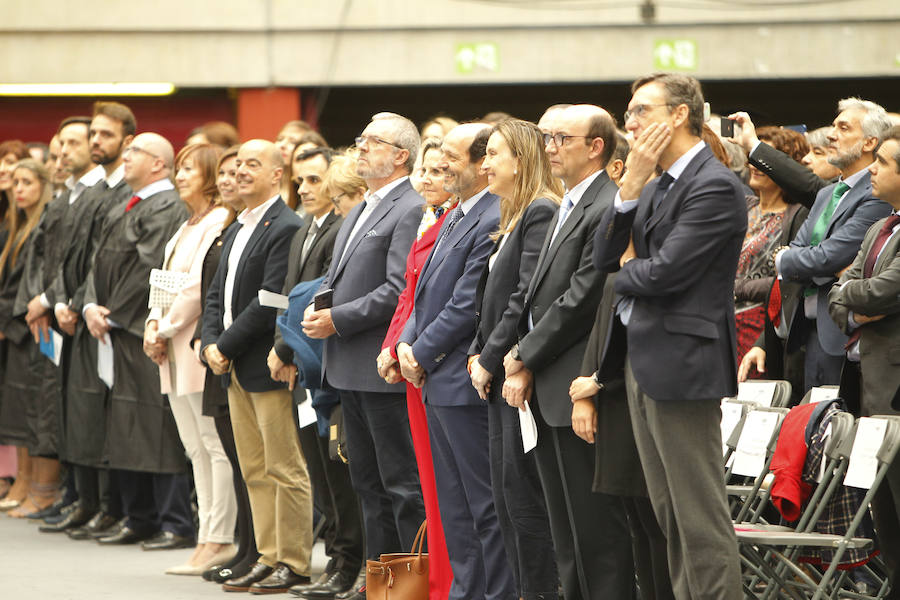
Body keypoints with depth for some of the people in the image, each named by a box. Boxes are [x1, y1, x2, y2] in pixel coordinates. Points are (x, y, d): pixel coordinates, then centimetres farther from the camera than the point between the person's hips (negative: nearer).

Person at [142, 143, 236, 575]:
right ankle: (208, 538, 12)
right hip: (175, 351, 10)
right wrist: (154, 323, 4)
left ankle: (219, 540, -8)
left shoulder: (220, 221, -11)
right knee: (196, 449, 9)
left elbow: (199, 286, -17)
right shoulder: (188, 226, 20)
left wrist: (166, 330, -11)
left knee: (217, 445, -7)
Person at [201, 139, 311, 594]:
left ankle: (293, 563, 1)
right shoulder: (238, 231, 17)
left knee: (285, 470, -3)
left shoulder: (285, 228, -14)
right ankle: (268, 557, 18)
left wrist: (227, 345, -15)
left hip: (267, 364, -10)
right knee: (254, 471, 12)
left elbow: (270, 301, -20)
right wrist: (209, 344, 0)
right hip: (236, 369, 10)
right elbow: (217, 294, 17)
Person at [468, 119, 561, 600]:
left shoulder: (542, 214, -13)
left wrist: (491, 360, -14)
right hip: (498, 375, 10)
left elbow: (528, 297, -19)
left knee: (522, 488, -8)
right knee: (505, 489, 9)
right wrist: (477, 354, 7)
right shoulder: (512, 218, 18)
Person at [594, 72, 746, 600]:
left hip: (682, 365, -10)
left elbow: (664, 273, -22)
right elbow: (605, 256, 8)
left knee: (700, 516, -7)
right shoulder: (657, 187, 15)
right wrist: (631, 186, -4)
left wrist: (627, 270, 0)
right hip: (643, 359, 10)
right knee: (670, 514, 13)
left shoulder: (715, 187, -14)